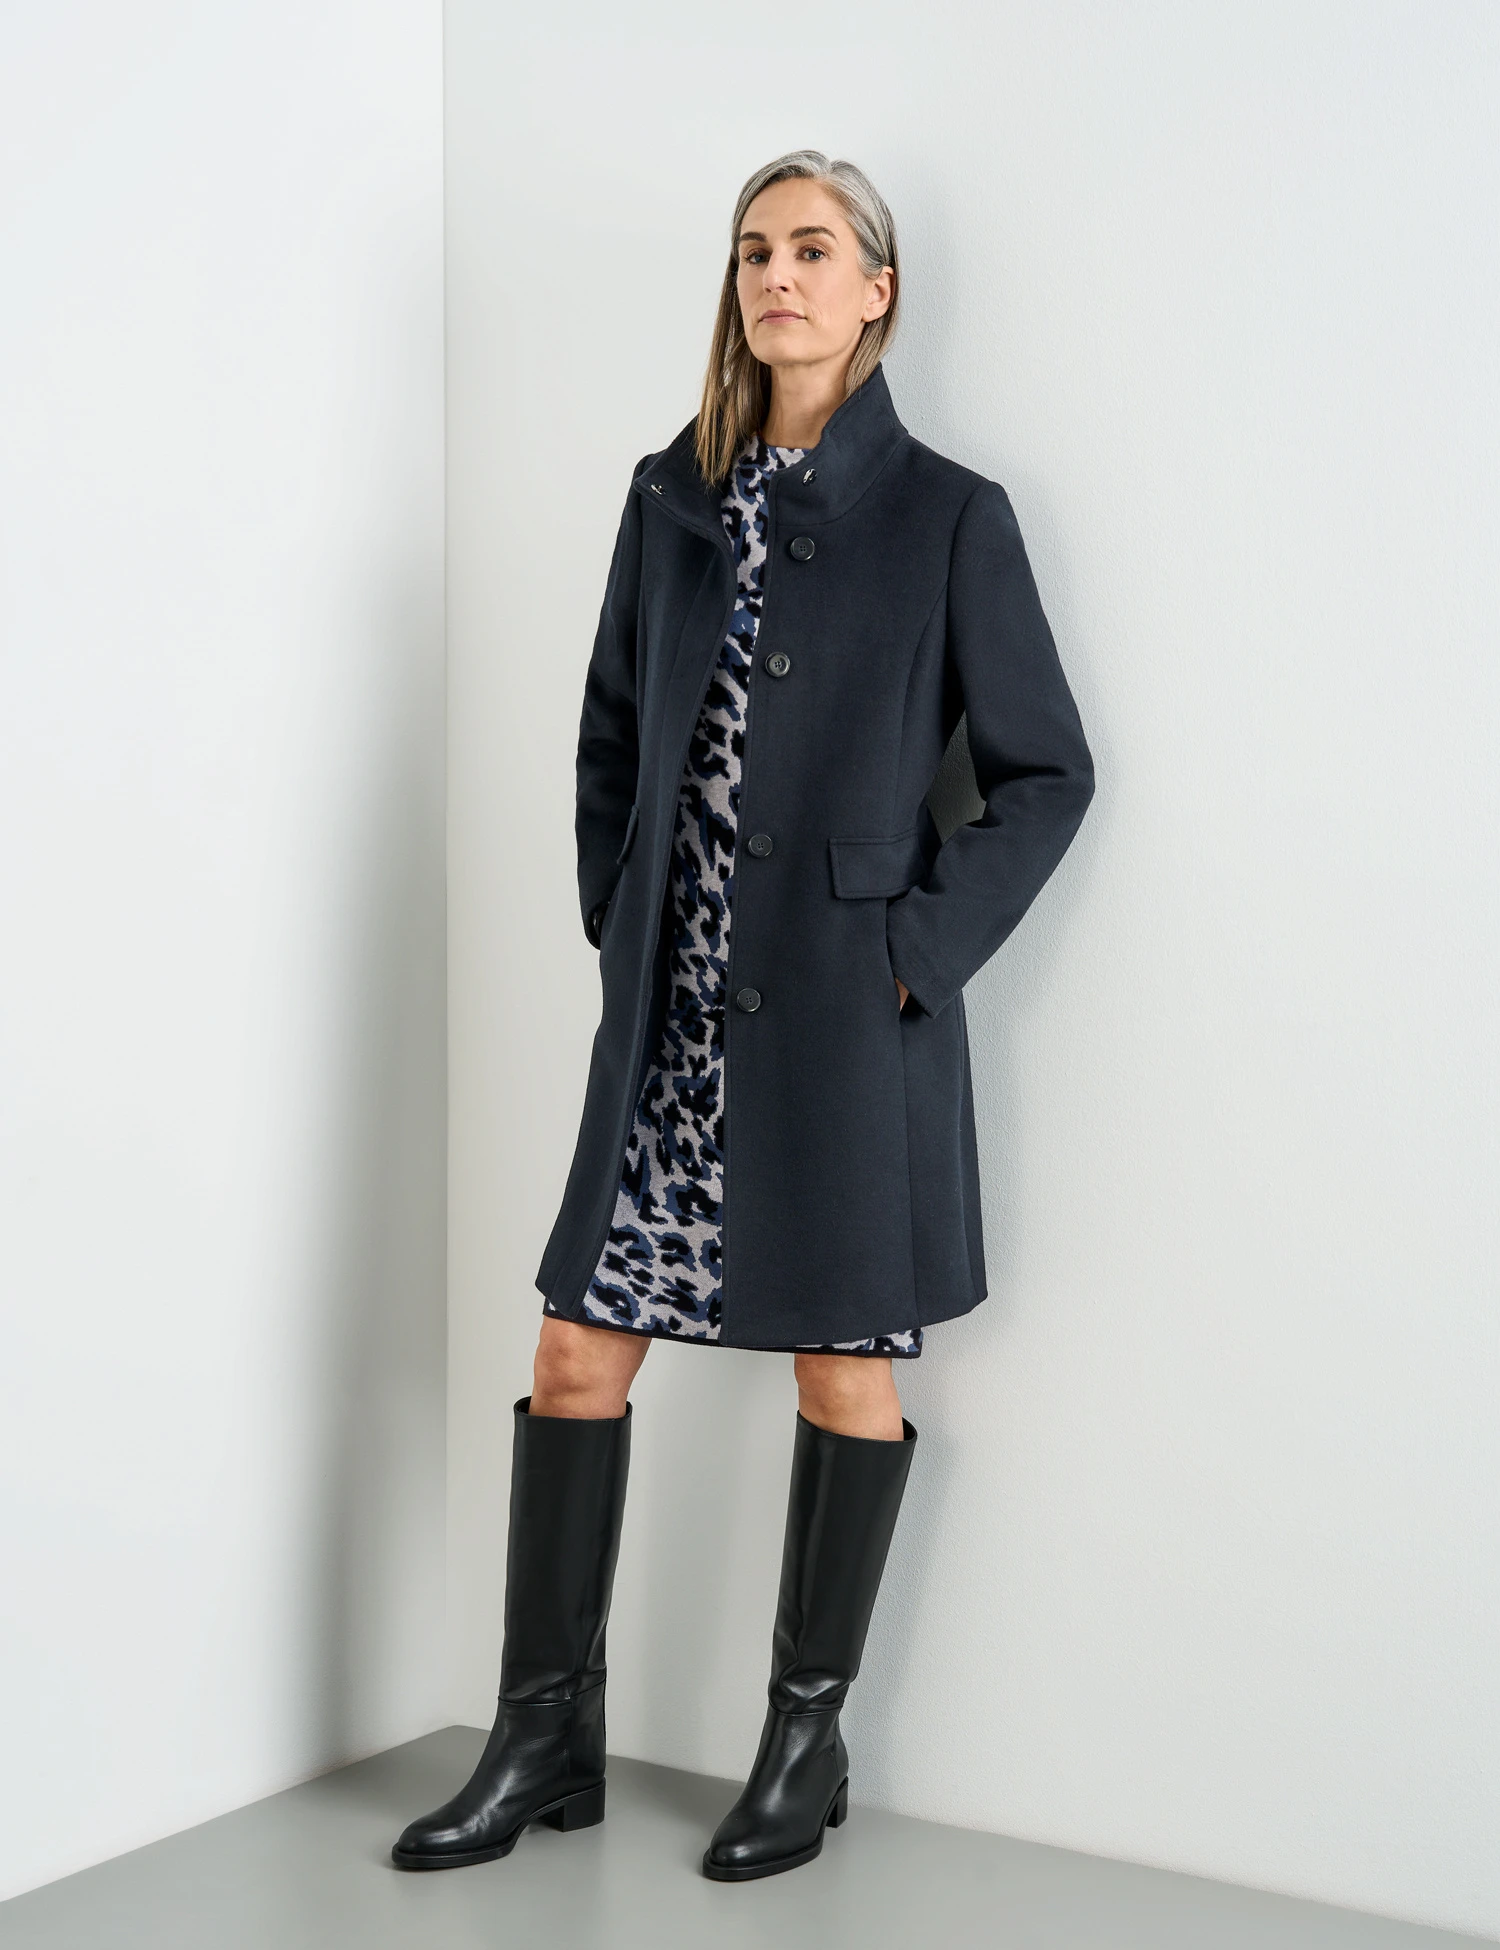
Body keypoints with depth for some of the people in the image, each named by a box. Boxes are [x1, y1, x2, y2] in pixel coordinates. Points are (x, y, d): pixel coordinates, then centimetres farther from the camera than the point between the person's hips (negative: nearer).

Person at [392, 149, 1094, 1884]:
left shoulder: (947, 518, -2)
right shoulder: (671, 498, 11)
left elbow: (1047, 771, -1)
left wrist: (923, 946, -9)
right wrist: (615, 921, 8)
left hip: (847, 1015, -4)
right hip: (674, 1011, 4)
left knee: (845, 1365, 6)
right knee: (579, 1350, 4)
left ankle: (807, 1742, 23)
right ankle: (546, 1740, 19)